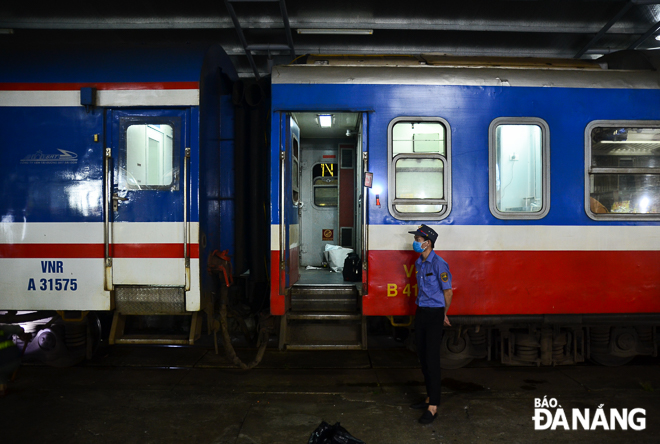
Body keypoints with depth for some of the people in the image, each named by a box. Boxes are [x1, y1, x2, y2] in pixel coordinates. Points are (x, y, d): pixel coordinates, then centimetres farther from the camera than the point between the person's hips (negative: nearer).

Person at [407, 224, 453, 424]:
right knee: (423, 357, 14)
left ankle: (433, 407, 3)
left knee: (432, 359, -4)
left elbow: (448, 292, -11)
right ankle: (429, 397, 29)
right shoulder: (419, 263, 9)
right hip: (421, 312, 8)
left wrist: (443, 314, 1)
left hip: (434, 314, -8)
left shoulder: (439, 264, -17)